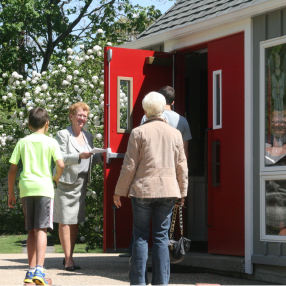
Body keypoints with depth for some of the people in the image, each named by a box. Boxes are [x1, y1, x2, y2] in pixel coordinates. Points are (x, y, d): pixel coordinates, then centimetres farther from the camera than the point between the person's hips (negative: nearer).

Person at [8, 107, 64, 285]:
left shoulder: (22, 142, 11)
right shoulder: (51, 142, 3)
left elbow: (12, 169, 8)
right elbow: (61, 165, -10)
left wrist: (11, 193, 15)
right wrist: (57, 178, 12)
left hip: (26, 188, 3)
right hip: (44, 187, -3)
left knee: (32, 231, 12)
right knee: (41, 230, -6)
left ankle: (31, 272, 14)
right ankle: (39, 270, -20)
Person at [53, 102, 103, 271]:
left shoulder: (88, 136, 16)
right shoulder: (63, 135, -4)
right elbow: (60, 159, -13)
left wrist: (101, 156, 3)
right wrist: (79, 156, -25)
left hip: (82, 184, 6)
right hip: (66, 183, -6)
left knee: (76, 222, 8)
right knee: (65, 221, -5)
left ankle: (70, 257, 15)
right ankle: (68, 259, -3)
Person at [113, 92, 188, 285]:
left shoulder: (138, 132, -3)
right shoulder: (175, 133, 6)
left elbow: (130, 166, -4)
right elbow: (182, 167, 9)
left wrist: (120, 191, 4)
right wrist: (182, 192, 18)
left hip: (143, 189, -2)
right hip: (168, 190, 2)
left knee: (141, 236, 4)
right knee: (161, 237, 5)